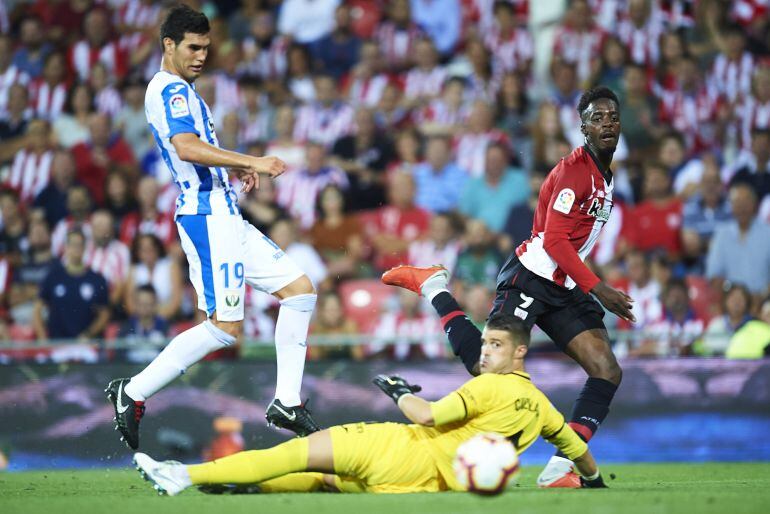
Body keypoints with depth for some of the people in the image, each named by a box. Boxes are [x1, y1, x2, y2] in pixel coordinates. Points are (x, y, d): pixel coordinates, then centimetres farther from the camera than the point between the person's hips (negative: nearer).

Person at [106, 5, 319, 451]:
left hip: (226, 217, 10)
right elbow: (186, 147, -28)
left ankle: (287, 403, 6)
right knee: (226, 326, -12)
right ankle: (133, 392, -4)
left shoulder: (182, 91, 21)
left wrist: (235, 168, 20)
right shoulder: (169, 89, -12)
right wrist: (252, 162, -30)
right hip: (206, 217, -10)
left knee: (299, 288, 7)